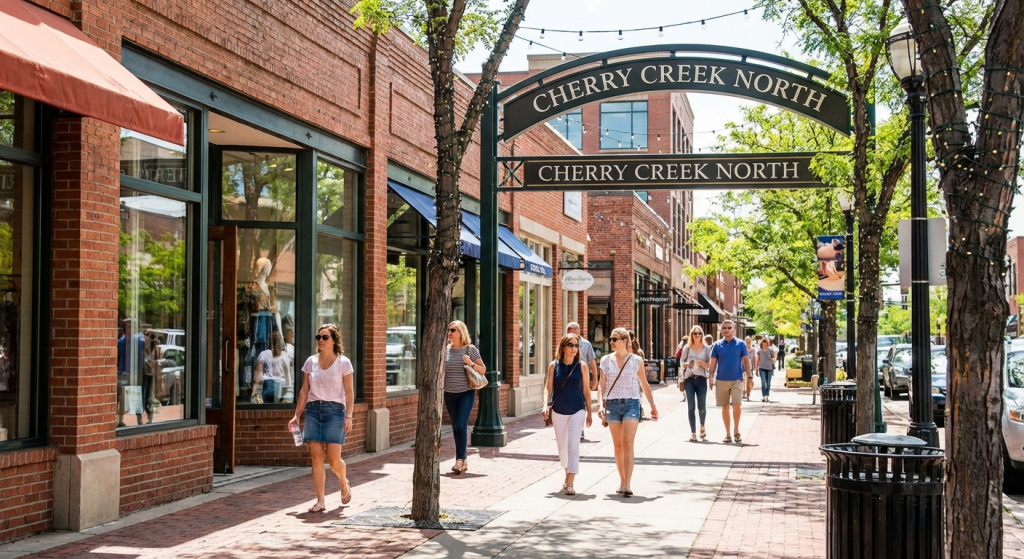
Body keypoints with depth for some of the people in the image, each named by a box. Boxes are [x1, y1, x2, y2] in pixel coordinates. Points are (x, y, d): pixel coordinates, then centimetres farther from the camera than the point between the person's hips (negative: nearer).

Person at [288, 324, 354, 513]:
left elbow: (349, 392, -2)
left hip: (334, 410, -3)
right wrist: (297, 415, 8)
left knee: (333, 459, -6)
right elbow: (304, 390, 11)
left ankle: (344, 483, 27)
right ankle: (320, 501, 1)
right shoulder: (311, 361, 8)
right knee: (316, 457, -3)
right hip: (313, 410, 3)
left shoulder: (343, 362, -1)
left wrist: (348, 416, -11)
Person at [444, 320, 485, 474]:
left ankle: (460, 460, -16)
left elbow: (483, 370, 1)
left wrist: (471, 364, -15)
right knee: (456, 427, 7)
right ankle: (463, 461, 16)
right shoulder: (445, 350, 5)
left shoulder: (471, 349, -3)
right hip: (449, 393, 4)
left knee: (461, 426, -15)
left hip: (466, 393, -4)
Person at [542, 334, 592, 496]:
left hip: (577, 410, -2)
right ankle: (567, 474, 37)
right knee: (562, 446, 14)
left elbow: (586, 390, 3)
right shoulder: (554, 365, 0)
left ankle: (570, 484, -13)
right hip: (558, 411, 2)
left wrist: (589, 412, 5)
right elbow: (548, 387, 2)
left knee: (573, 445, -11)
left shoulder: (582, 366, -2)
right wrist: (546, 405, -13)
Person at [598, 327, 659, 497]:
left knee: (628, 444, -12)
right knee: (618, 445, 8)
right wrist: (600, 404, -12)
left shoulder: (636, 360, 2)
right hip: (612, 404, 2)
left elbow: (644, 384, 11)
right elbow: (601, 385, 2)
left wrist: (653, 405, 13)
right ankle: (622, 482, 20)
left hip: (631, 403, -2)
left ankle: (627, 485, -17)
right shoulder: (606, 360, 5)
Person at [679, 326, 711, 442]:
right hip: (689, 379, 0)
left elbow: (710, 364, 5)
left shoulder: (706, 349, 6)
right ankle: (693, 432, 1)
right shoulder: (687, 348, 6)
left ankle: (702, 427, 29)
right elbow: (681, 362, 10)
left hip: (701, 379, 0)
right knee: (691, 406, -3)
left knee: (702, 406, 1)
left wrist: (703, 364, -15)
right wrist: (687, 364, -11)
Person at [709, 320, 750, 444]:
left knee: (736, 405, -13)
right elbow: (713, 363, 6)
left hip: (737, 379, -2)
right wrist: (711, 379, -1)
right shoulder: (717, 345, 4)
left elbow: (746, 361, 4)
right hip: (721, 380, 2)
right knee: (725, 407, 6)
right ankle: (727, 434, 14)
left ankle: (736, 431, 3)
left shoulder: (740, 344, 1)